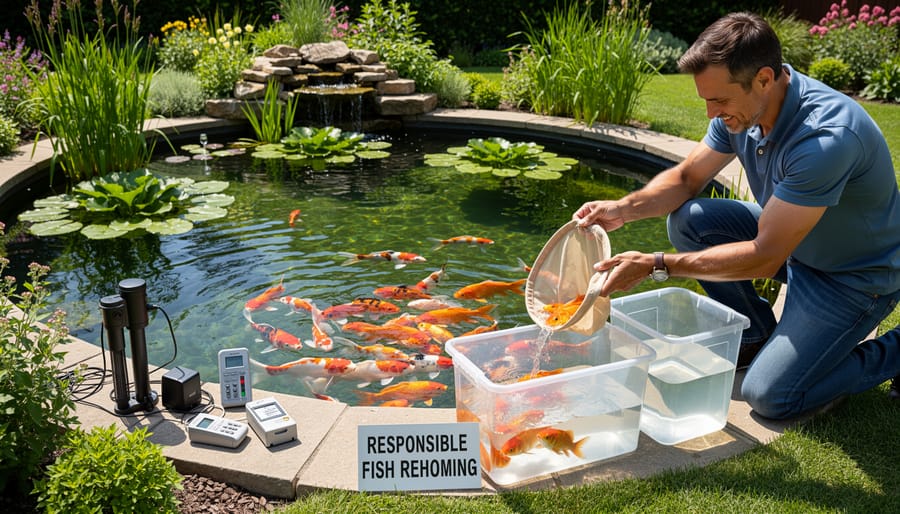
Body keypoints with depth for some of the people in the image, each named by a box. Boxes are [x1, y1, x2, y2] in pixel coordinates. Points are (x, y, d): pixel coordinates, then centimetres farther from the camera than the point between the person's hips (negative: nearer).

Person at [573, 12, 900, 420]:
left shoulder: (827, 138, -36)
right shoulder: (742, 108, -12)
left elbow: (764, 258, -33)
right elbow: (686, 177, 1)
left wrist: (655, 265, -33)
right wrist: (625, 208, -18)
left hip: (856, 274, -7)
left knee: (769, 396, -16)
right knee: (688, 218, -11)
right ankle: (756, 335, 7)